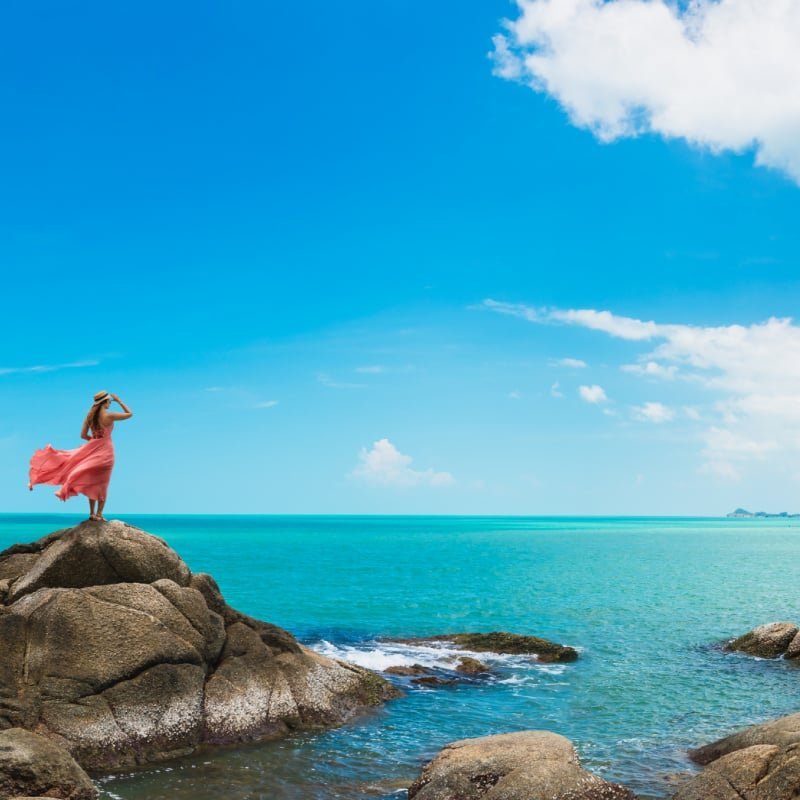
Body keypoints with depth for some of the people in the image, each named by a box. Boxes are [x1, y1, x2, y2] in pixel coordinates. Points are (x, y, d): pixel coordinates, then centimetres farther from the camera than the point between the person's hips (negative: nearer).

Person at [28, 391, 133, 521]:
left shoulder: (90, 416, 2)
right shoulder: (110, 416, -14)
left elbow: (83, 435, 5)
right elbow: (130, 414, -4)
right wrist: (119, 401, 3)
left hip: (92, 449, 5)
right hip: (105, 451, -5)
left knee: (92, 483, 13)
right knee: (102, 484, 3)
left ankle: (92, 513, 13)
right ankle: (99, 514, 4)